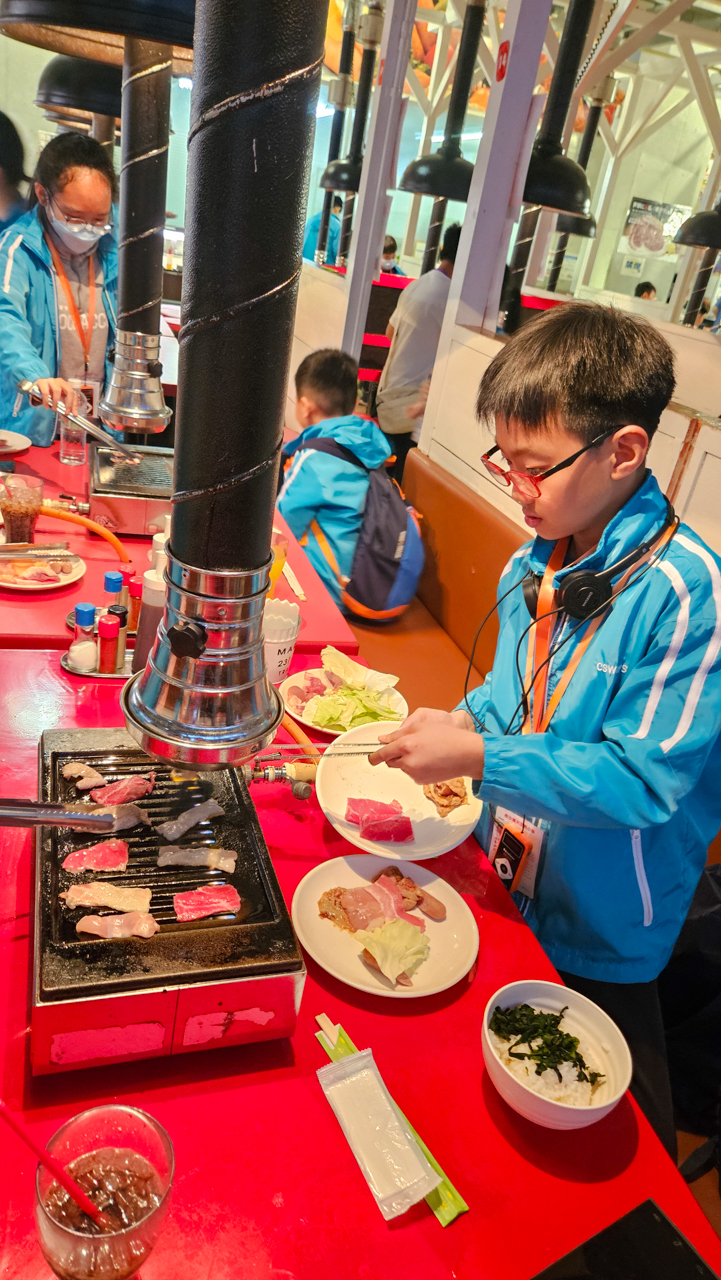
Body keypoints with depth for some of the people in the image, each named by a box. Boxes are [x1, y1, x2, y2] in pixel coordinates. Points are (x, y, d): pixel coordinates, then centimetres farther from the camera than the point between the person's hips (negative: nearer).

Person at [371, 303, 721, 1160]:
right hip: (504, 886, 6)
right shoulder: (534, 565, -3)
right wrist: (467, 721, -8)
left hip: (599, 933, -5)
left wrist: (480, 758, -34)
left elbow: (645, 780, -29)